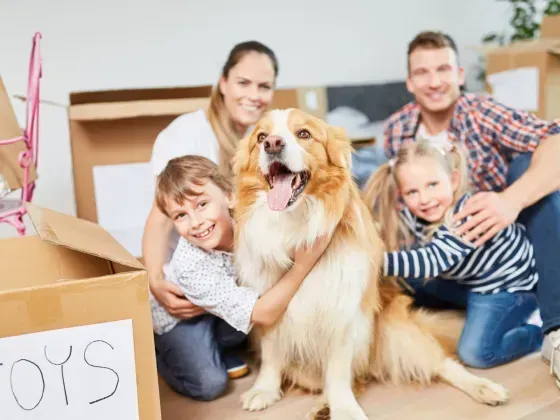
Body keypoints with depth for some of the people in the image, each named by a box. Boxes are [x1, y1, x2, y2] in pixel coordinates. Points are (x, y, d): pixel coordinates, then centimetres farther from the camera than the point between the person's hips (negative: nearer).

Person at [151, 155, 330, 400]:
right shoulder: (191, 267, -40)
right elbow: (263, 315, -39)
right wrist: (302, 265, -45)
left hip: (227, 301, 6)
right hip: (178, 315, -6)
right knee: (210, 385, -19)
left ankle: (218, 349, 7)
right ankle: (162, 355, 13)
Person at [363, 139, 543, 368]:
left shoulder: (471, 215, -37)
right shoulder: (411, 216, -15)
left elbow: (433, 261, -46)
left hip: (509, 284, -8)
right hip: (466, 280, 8)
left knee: (476, 353, -17)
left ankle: (538, 329, 6)